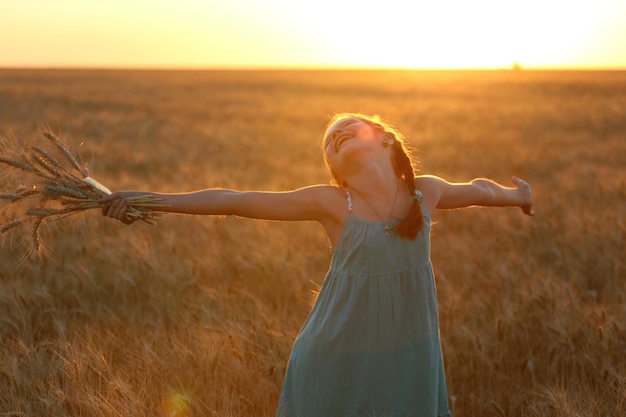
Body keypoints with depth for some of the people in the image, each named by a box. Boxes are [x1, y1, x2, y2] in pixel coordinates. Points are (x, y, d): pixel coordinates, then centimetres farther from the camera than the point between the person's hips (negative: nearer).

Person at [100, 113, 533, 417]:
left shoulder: (426, 192, 0)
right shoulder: (329, 203, -9)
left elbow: (475, 190, 22)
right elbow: (234, 200, -10)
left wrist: (513, 194, 42)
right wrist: (150, 199, -13)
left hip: (410, 357, 3)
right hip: (340, 361, -3)